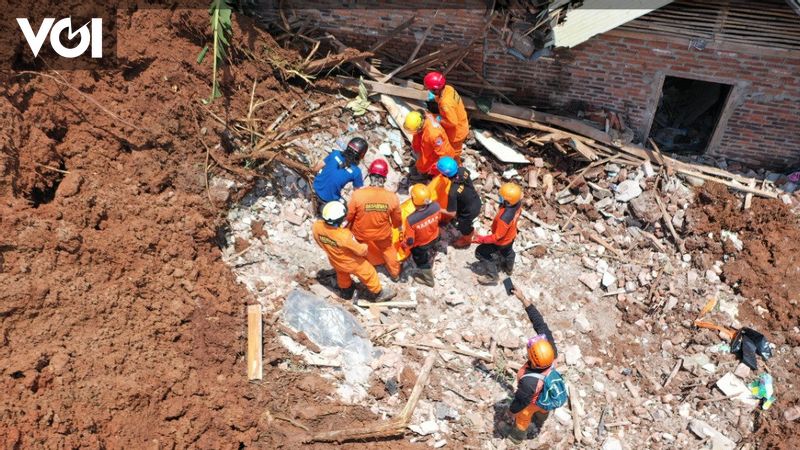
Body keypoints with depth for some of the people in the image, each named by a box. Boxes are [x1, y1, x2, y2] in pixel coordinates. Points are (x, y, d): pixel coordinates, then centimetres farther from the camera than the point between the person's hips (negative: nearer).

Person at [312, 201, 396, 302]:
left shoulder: (316, 226, -28)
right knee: (368, 274, 23)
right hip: (351, 263, -5)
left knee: (342, 274, 37)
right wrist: (365, 246, -2)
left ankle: (345, 291, 63)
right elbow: (361, 250, -25)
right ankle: (377, 293, 47)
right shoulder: (344, 236, -44)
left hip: (334, 261, 5)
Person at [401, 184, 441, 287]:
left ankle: (428, 278, 56)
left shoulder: (411, 220, -45)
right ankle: (429, 268, 69)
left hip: (420, 246, -4)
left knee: (422, 261, 29)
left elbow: (409, 240, -29)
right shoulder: (436, 206, -32)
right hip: (433, 237, 4)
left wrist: (404, 246, -6)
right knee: (428, 255, 37)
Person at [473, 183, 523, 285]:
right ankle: (509, 268, 66)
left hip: (501, 241, -7)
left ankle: (492, 277, 29)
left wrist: (481, 239, -22)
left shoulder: (504, 218, -47)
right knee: (507, 251, 36)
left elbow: (497, 236, -32)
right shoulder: (518, 202, -25)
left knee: (481, 252, 14)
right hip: (511, 235, 7)